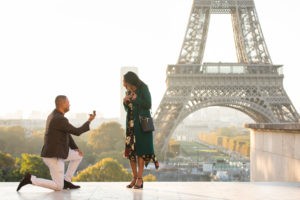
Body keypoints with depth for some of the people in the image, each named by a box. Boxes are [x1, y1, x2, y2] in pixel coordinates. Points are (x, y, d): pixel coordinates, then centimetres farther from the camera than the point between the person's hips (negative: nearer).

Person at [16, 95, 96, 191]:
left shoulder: (54, 115, 10)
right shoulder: (60, 119, -25)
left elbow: (66, 134, 16)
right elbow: (77, 132, -17)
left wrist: (76, 148, 11)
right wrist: (89, 121, -4)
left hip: (54, 153, 10)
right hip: (54, 157, -10)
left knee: (79, 156, 19)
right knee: (58, 187, -4)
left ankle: (66, 181, 20)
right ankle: (30, 179, -6)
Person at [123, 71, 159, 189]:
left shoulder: (143, 89, -5)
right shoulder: (129, 92, 13)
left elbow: (148, 105, -11)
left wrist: (136, 99, -16)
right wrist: (125, 102, -2)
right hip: (131, 123, 6)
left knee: (140, 150, -7)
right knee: (131, 150, 0)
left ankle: (140, 179, -6)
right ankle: (134, 177, 6)